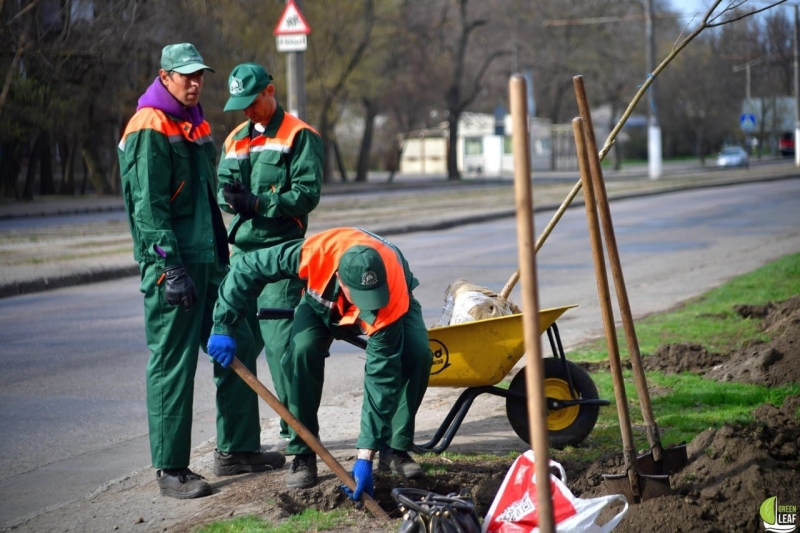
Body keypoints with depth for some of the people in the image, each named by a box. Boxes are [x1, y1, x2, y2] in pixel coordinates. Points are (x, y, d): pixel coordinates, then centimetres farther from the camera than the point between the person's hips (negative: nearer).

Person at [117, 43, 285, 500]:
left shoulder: (198, 127, 17)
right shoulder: (149, 130, -11)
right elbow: (147, 206, -17)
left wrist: (222, 255, 22)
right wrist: (170, 268, -22)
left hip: (208, 261, 9)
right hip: (172, 265, -9)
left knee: (238, 346, 11)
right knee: (173, 363, -5)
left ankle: (236, 449, 22)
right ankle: (171, 469, 1)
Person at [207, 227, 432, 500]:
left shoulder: (393, 299, -45)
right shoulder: (314, 253, -45)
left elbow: (382, 376, -41)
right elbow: (247, 268, -31)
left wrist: (365, 456, -41)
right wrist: (223, 327, -34)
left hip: (391, 300, -1)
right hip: (323, 300, 1)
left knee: (418, 354, -27)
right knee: (302, 350, -28)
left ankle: (395, 449, -8)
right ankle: (302, 455, -12)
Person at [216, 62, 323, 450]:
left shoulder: (299, 136, -3)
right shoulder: (236, 139, 18)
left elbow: (308, 193, -10)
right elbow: (221, 186, 16)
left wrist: (257, 203, -18)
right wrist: (229, 196, -8)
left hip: (280, 249, -6)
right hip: (242, 250, 6)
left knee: (279, 340, -8)